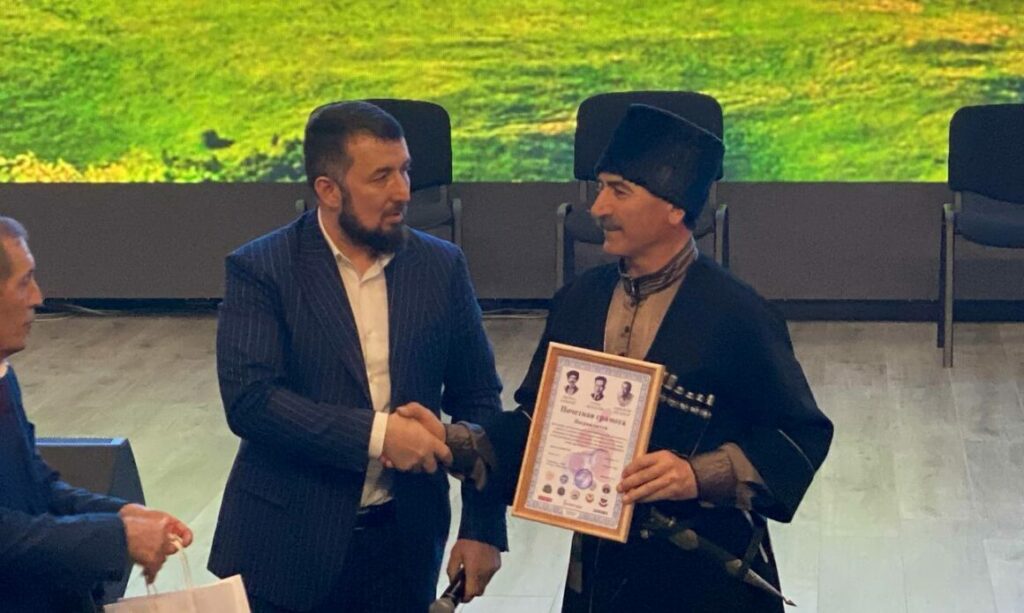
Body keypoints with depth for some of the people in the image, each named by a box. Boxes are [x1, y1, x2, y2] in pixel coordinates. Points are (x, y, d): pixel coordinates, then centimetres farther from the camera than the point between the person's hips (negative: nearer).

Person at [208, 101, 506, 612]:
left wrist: (484, 526, 1)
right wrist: (377, 433, -23)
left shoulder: (441, 267, 3)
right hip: (286, 548, -2)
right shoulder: (260, 269, -7)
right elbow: (247, 399, -17)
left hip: (403, 546, 3)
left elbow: (478, 399, 7)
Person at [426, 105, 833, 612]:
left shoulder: (737, 314, -13)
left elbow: (802, 435, -10)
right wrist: (456, 443, -8)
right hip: (599, 570, 5)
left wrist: (698, 475, -23)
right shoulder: (577, 301, 4)